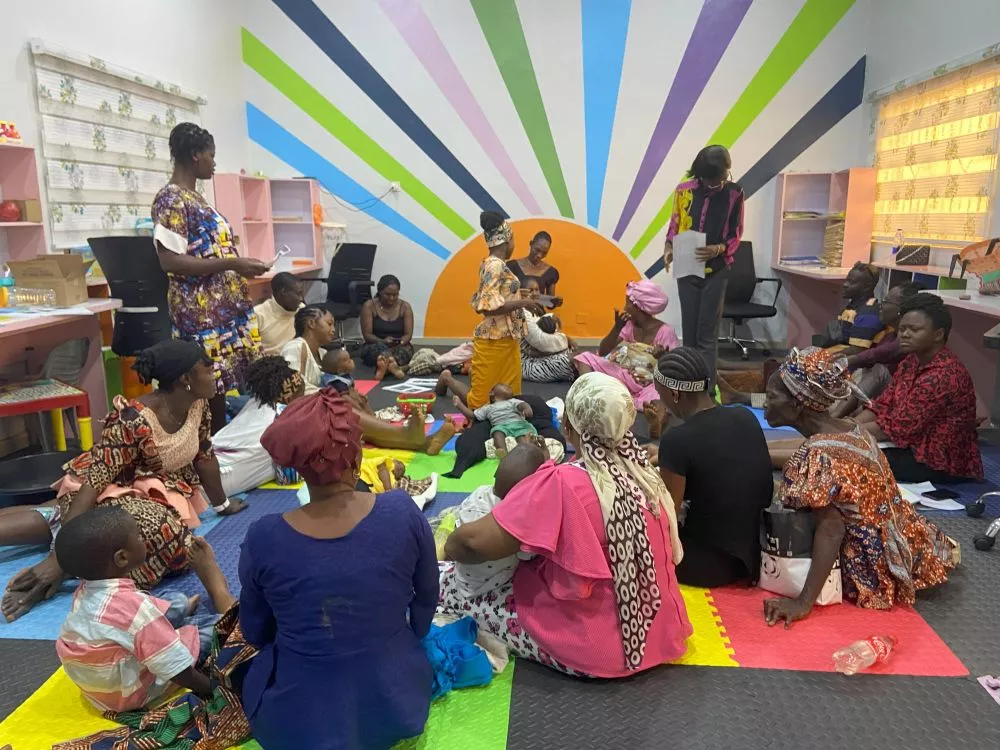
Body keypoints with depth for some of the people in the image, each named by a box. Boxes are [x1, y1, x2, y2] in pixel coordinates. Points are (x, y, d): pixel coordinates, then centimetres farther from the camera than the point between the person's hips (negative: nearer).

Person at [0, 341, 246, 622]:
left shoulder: (198, 404, -6)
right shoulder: (134, 420, -26)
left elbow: (205, 456, 7)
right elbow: (95, 480, -28)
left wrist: (222, 504, 15)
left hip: (164, 497, 7)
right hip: (122, 491, -7)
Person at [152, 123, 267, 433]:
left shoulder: (193, 197, 17)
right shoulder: (171, 200, -12)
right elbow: (170, 261, -21)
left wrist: (239, 264, 17)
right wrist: (231, 264, -22)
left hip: (223, 308, 9)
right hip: (202, 314, -9)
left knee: (222, 388, 11)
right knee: (211, 391, -5)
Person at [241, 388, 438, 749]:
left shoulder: (263, 539, -21)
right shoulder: (403, 512, -21)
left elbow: (255, 633, -2)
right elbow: (427, 598, -2)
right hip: (397, 705, 2)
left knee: (243, 668, 30)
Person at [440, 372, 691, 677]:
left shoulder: (560, 485, -26)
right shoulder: (647, 476, -4)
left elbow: (474, 542, -25)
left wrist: (451, 548, 0)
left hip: (597, 651, -7)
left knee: (451, 582, 3)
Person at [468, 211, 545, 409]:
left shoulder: (494, 264, 13)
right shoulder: (495, 266, -16)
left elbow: (483, 301, 15)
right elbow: (489, 306, -24)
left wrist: (518, 299, 20)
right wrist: (523, 303, -19)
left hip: (506, 340, 10)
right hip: (494, 342, -10)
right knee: (483, 396, 1)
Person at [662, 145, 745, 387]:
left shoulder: (734, 194, -6)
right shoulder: (683, 191, -3)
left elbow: (735, 236, -2)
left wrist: (718, 249, -22)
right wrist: (669, 248, -10)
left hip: (716, 271, -2)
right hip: (687, 269, 2)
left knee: (707, 333, -3)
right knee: (689, 330, 7)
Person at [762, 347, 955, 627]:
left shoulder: (817, 455, -29)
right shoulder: (854, 433, -2)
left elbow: (831, 529, -32)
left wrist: (804, 602, -33)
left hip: (868, 566, -10)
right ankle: (941, 545, 23)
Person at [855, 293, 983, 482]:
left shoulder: (943, 376, -26)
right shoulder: (911, 361, 3)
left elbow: (897, 427, -26)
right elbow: (882, 406, 1)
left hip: (942, 464, -8)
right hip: (916, 446, 8)